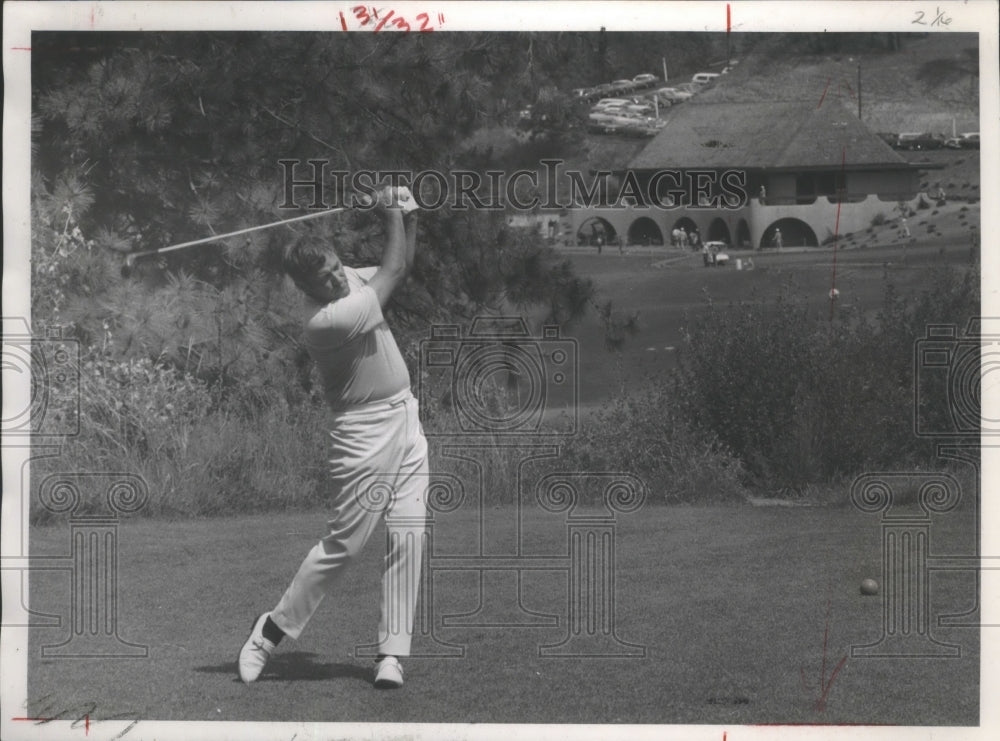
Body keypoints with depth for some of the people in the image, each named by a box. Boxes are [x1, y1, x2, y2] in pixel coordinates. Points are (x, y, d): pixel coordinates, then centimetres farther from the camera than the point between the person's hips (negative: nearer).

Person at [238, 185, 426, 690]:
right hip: (365, 434, -8)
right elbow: (394, 272, -17)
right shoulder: (323, 321, -24)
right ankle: (273, 629, 14)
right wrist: (391, 216, -3)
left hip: (405, 420, 8)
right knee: (341, 545, -3)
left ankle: (392, 652, 4)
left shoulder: (351, 281, 2)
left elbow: (400, 267, 18)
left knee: (407, 538, 1)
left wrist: (409, 217, 1)